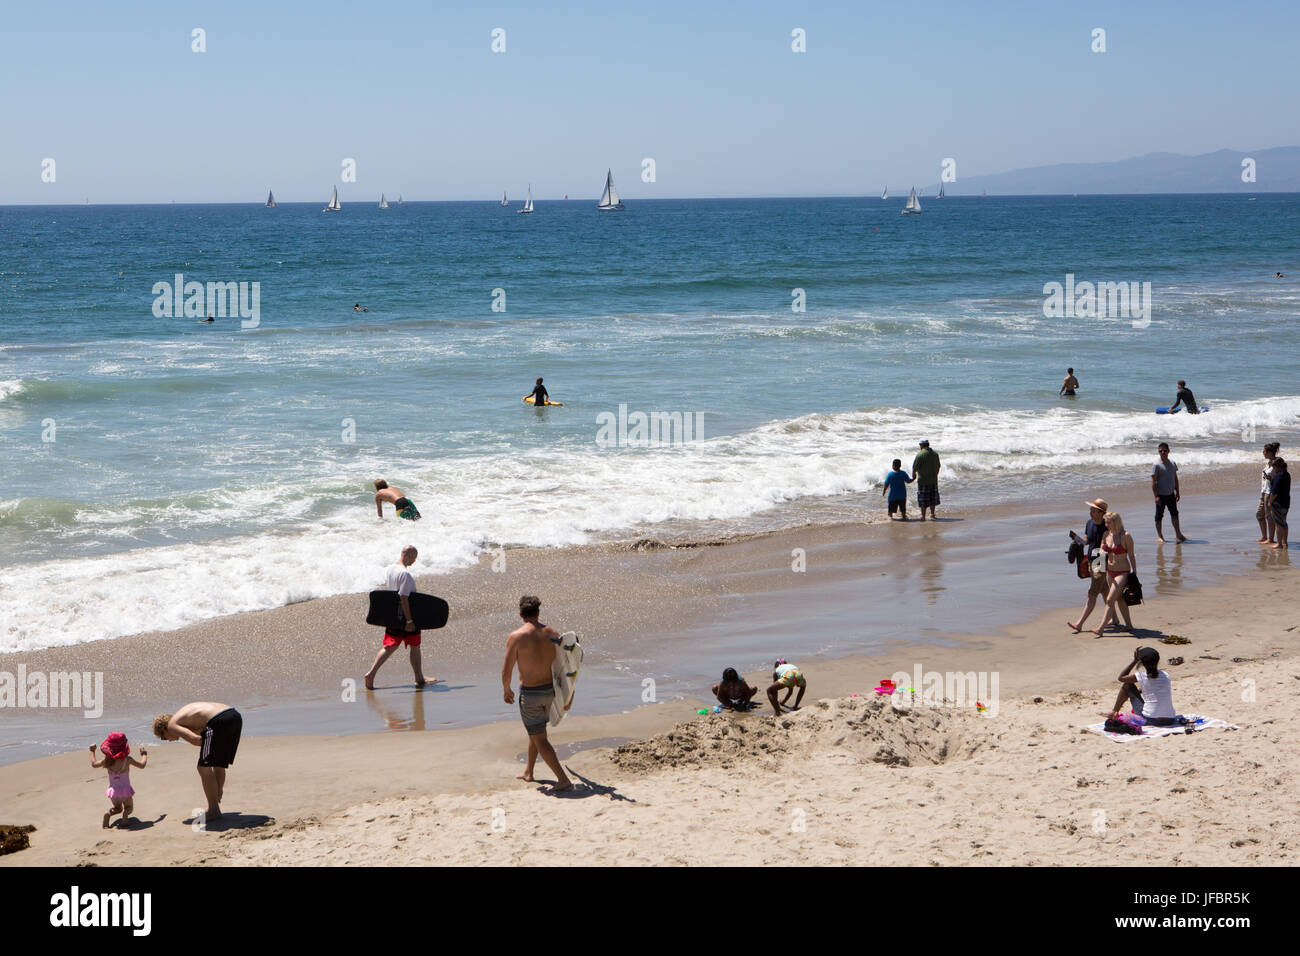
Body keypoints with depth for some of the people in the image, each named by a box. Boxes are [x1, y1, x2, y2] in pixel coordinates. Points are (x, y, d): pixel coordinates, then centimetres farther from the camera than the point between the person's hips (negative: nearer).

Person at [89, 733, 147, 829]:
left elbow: (94, 764, 10)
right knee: (129, 807, 20)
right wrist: (144, 754, 16)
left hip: (113, 790, 3)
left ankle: (108, 814, -8)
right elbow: (142, 765, -2)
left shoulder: (107, 760, -5)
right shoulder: (127, 759, -12)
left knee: (117, 808, 27)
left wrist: (92, 751, 25)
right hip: (125, 789, -3)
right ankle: (125, 814, -18)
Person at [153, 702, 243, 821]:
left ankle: (213, 810, 7)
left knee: (204, 767, 5)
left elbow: (196, 740, -7)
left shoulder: (172, 725, 10)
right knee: (218, 764, 24)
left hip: (219, 721, -9)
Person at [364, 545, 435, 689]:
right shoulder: (405, 574, -21)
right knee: (415, 646, 8)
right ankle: (419, 679, 20)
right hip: (405, 615, -8)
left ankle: (371, 673, -4)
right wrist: (409, 620, -21)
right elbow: (403, 597, -24)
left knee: (390, 646, 9)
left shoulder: (390, 569, 7)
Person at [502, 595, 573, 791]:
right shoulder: (553, 633, -1)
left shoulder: (516, 636, -16)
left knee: (540, 740, 1)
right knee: (536, 731, 27)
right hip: (550, 690, 6)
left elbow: (506, 671, -14)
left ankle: (563, 780, -6)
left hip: (529, 694, -6)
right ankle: (528, 771, 41)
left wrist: (507, 691, 6)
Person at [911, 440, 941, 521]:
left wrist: (914, 476, 7)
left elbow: (915, 467, -12)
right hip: (933, 479, 4)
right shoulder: (935, 454, 3)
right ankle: (932, 513, 23)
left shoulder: (920, 454, -14)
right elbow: (938, 467, 11)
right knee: (933, 497, 18)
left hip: (923, 480, -4)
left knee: (923, 499, 2)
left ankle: (923, 516, 4)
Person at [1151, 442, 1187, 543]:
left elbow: (1175, 478, 16)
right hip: (1161, 495, -6)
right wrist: (1156, 496, -20)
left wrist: (1177, 492, 13)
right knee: (1159, 516, 2)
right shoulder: (1156, 465, -13)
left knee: (1174, 514, 14)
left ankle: (1178, 534, 25)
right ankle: (1159, 536, 11)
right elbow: (1153, 481, -15)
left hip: (1171, 494, 6)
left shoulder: (1172, 464, 7)